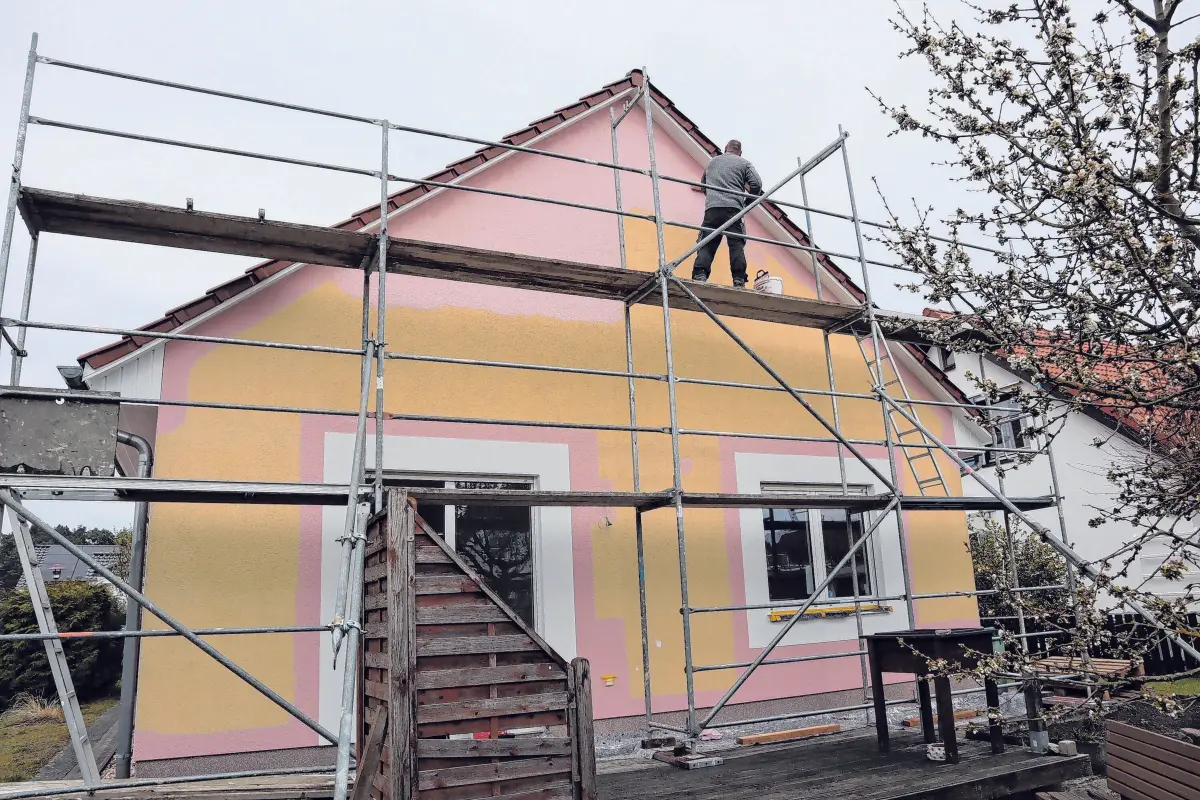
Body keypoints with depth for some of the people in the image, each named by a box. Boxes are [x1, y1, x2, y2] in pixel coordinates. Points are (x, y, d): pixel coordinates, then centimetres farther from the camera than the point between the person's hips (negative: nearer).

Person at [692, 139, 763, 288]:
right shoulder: (744, 163, 15)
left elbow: (703, 186, 37)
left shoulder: (712, 162, 27)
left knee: (707, 244, -2)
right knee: (736, 244, -4)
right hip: (734, 207, -2)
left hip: (711, 208, 2)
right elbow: (756, 184, 2)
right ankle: (739, 280, -10)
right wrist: (747, 201, 15)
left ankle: (700, 275, -17)